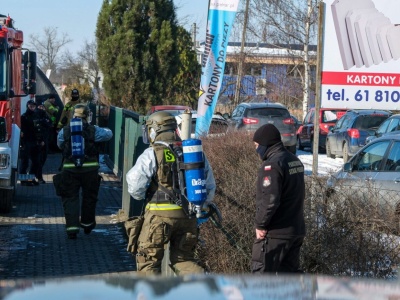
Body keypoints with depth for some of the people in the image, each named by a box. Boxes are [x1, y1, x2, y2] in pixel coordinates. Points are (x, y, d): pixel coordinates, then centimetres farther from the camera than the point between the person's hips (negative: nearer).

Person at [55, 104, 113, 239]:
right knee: (89, 196, 17)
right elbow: (109, 134, 11)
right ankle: (87, 223, 31)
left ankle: (72, 225, -7)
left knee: (70, 198, 5)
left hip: (69, 169, 0)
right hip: (90, 168, 0)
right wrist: (104, 130, 31)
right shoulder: (93, 130, -3)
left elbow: (60, 145, 12)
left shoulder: (64, 131, -2)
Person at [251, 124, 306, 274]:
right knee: (290, 271, 15)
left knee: (261, 272, -1)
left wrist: (260, 224, -15)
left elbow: (270, 200, -26)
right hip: (297, 230, 9)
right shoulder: (295, 161, 12)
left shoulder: (272, 165, -18)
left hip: (275, 233, -9)